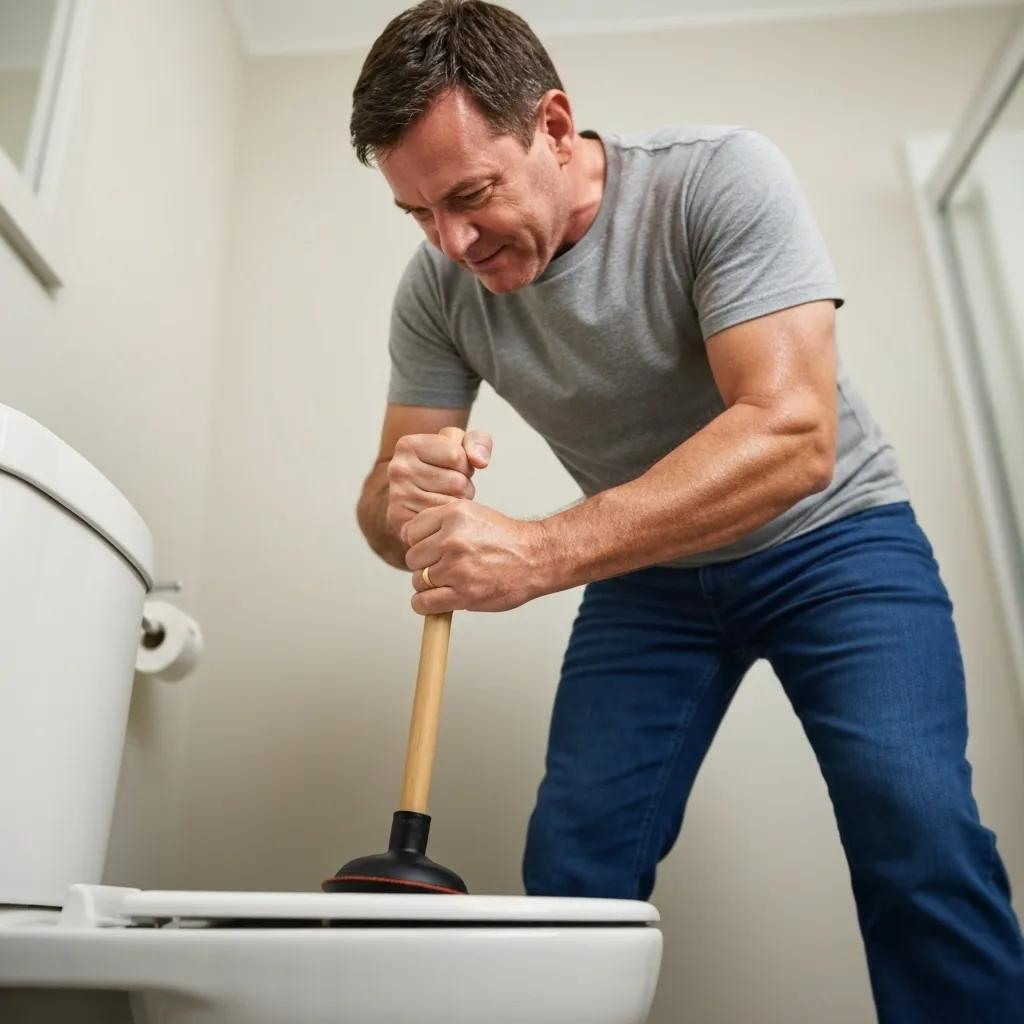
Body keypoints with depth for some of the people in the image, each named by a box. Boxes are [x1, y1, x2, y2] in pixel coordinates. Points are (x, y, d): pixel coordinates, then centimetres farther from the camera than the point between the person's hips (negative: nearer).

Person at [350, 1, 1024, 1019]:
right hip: (647, 573, 3)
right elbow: (386, 506, -8)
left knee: (914, 824, -21)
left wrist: (541, 553, -42)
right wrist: (404, 502, -34)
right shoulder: (437, 288, -10)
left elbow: (791, 434, -32)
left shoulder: (720, 175, -22)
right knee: (570, 865, -6)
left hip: (828, 538, -2)